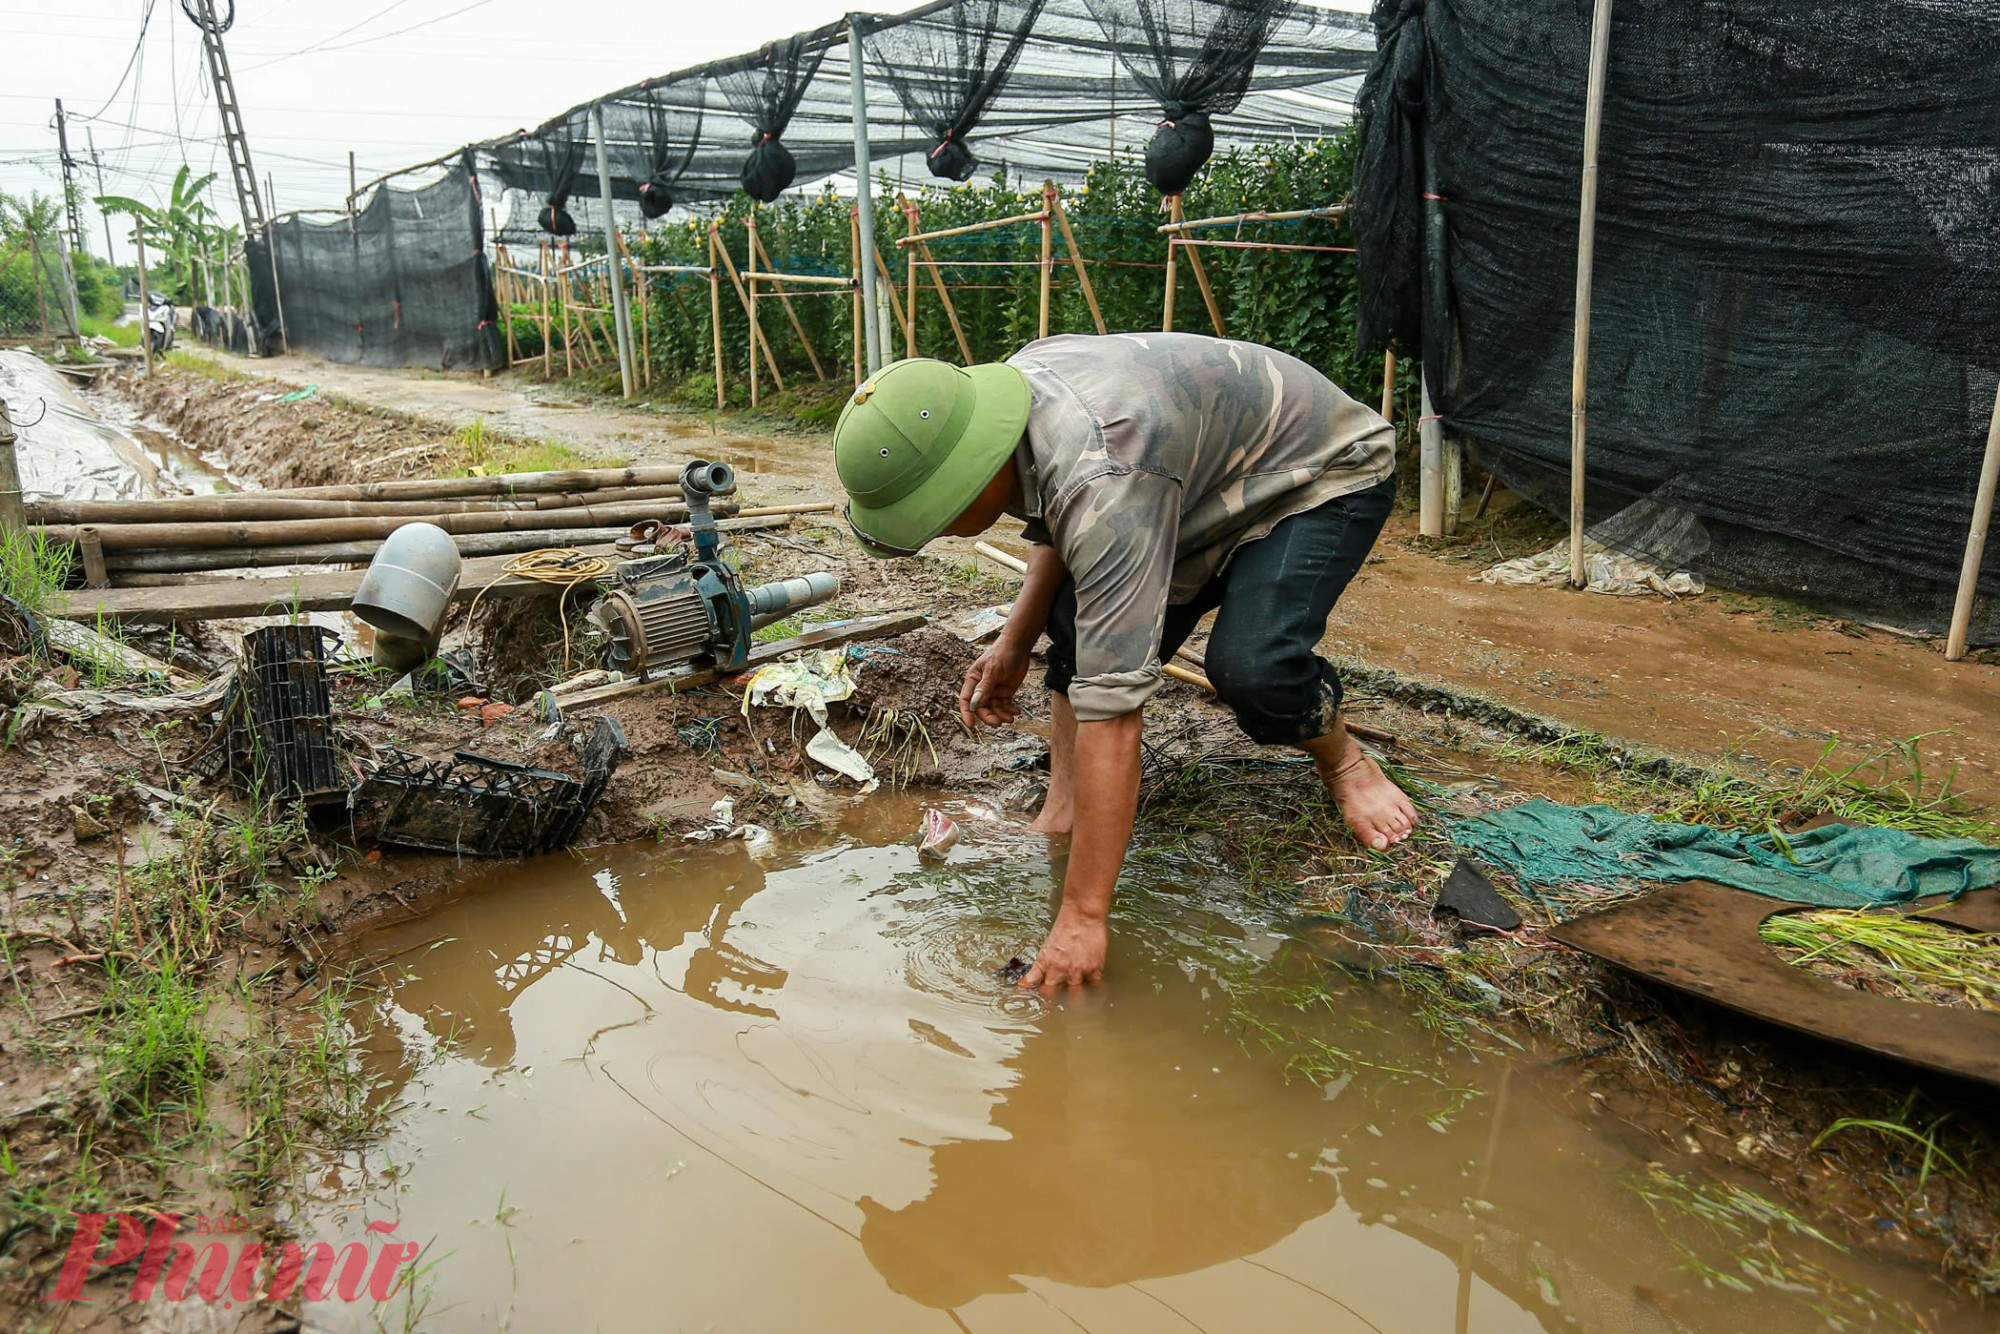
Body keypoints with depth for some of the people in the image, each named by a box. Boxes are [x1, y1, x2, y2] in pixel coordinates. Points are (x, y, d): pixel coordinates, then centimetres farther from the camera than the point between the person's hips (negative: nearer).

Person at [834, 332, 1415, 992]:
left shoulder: (1104, 483, -42)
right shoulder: (1012, 385, -15)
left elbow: (1111, 708, -43)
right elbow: (1058, 528, 8)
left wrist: (1083, 916, -40)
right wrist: (1013, 645, -2)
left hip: (1327, 475, -8)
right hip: (1214, 477, 8)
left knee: (1250, 667, -31)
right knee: (1076, 628, -9)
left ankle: (1343, 763, 0)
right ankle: (1060, 816, -2)